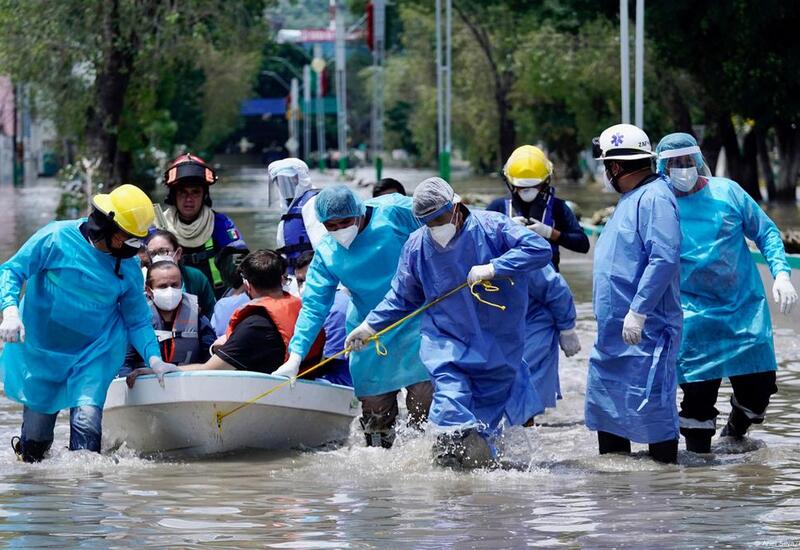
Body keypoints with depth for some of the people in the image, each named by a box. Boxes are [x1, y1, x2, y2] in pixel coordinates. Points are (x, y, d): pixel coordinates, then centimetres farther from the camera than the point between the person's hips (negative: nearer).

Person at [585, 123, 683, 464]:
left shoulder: (655, 197, -14)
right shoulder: (629, 199, 19)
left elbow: (664, 259, -24)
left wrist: (638, 312, -26)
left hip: (645, 330, -11)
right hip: (614, 330, 11)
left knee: (651, 405, -9)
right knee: (605, 403, 13)